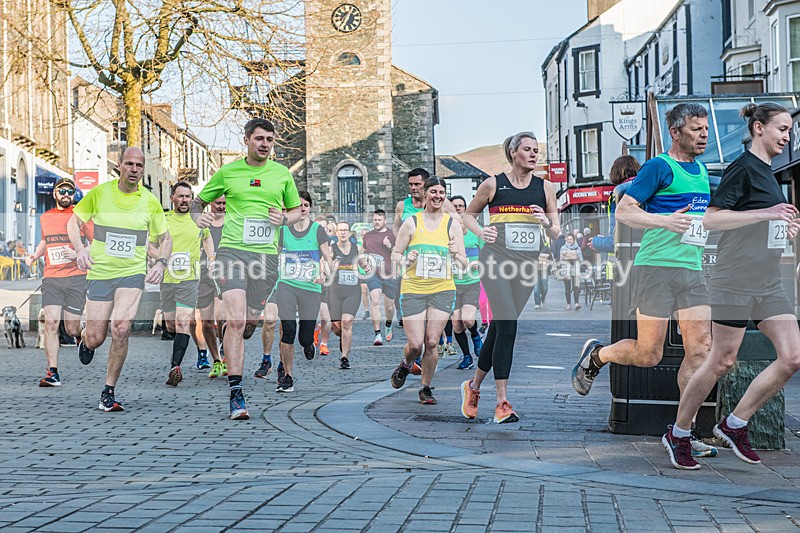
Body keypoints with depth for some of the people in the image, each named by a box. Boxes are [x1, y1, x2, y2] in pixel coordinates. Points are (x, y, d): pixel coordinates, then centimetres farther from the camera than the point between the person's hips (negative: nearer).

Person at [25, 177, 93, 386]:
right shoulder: (45, 217, 14)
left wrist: (78, 254, -15)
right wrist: (35, 255, 14)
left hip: (76, 278, -3)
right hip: (51, 278, 3)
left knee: (72, 329, -1)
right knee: (51, 322, -11)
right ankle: (53, 373, -9)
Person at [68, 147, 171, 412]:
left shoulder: (150, 201, 1)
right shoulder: (100, 192, -1)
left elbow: (165, 237, 12)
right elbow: (74, 221, 9)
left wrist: (161, 263, -5)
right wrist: (80, 249, -8)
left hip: (133, 273, 0)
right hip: (99, 273, 0)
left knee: (121, 328, -19)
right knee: (96, 337, -2)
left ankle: (109, 392, -4)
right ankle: (85, 340, 40)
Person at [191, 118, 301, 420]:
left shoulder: (282, 174, 11)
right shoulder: (227, 172, 7)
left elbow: (296, 211, 20)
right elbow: (198, 201, 17)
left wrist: (284, 218, -2)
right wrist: (198, 217, -6)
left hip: (267, 255, 3)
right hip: (233, 250, -3)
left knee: (250, 321, 7)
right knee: (236, 319, -17)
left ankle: (229, 349, 45)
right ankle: (236, 393, -15)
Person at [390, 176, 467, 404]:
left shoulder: (452, 224, 5)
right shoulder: (411, 223, 3)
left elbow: (463, 264, 5)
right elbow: (395, 255, 8)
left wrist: (456, 255, -17)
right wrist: (407, 259, -13)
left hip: (443, 290, 1)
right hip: (413, 289, -1)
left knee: (432, 343, -6)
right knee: (415, 344, -7)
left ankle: (426, 388, 14)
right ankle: (405, 365, 29)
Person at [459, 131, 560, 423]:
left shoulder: (545, 188, 9)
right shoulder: (493, 185, 2)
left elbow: (557, 232, 14)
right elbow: (468, 215, 16)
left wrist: (547, 223, -8)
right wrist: (481, 232, -3)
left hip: (527, 266, 4)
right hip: (496, 262, -4)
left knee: (499, 328, 9)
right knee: (507, 325, -15)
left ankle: (473, 385, 30)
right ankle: (502, 402, -12)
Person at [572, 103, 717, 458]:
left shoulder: (701, 170, 17)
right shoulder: (659, 167, -7)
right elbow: (623, 211, -12)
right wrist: (664, 221, -23)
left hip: (692, 270, 7)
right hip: (656, 267, -7)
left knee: (700, 348, -3)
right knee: (648, 355, -3)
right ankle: (596, 355, 25)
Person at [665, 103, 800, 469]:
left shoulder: (768, 173, 19)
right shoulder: (742, 168, -9)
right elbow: (710, 219, -18)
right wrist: (766, 213, -21)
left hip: (768, 283, 9)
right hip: (736, 282, -9)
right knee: (722, 361, -3)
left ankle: (734, 425, 9)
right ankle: (678, 434, 13)